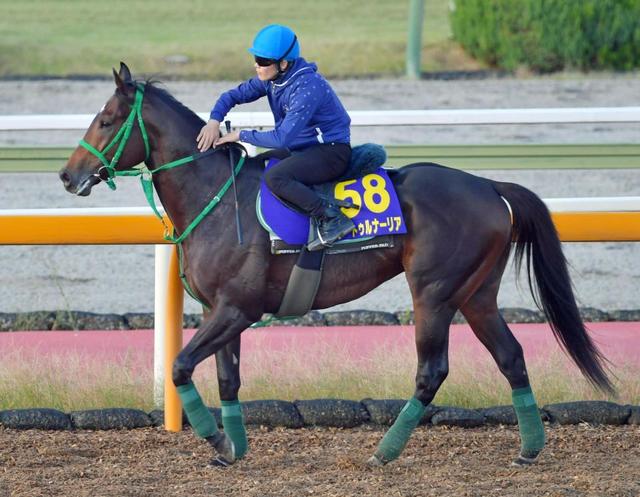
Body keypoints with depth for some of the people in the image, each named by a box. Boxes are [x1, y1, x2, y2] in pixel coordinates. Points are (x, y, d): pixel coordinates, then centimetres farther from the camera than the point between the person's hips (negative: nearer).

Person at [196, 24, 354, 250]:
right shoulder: (272, 79, -1)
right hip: (304, 148, 10)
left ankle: (332, 217, -26)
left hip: (332, 151, -10)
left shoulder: (308, 87, -27)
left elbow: (282, 138, -30)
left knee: (275, 177, -31)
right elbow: (234, 95, 9)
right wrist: (214, 120, -10)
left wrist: (241, 135, -19)